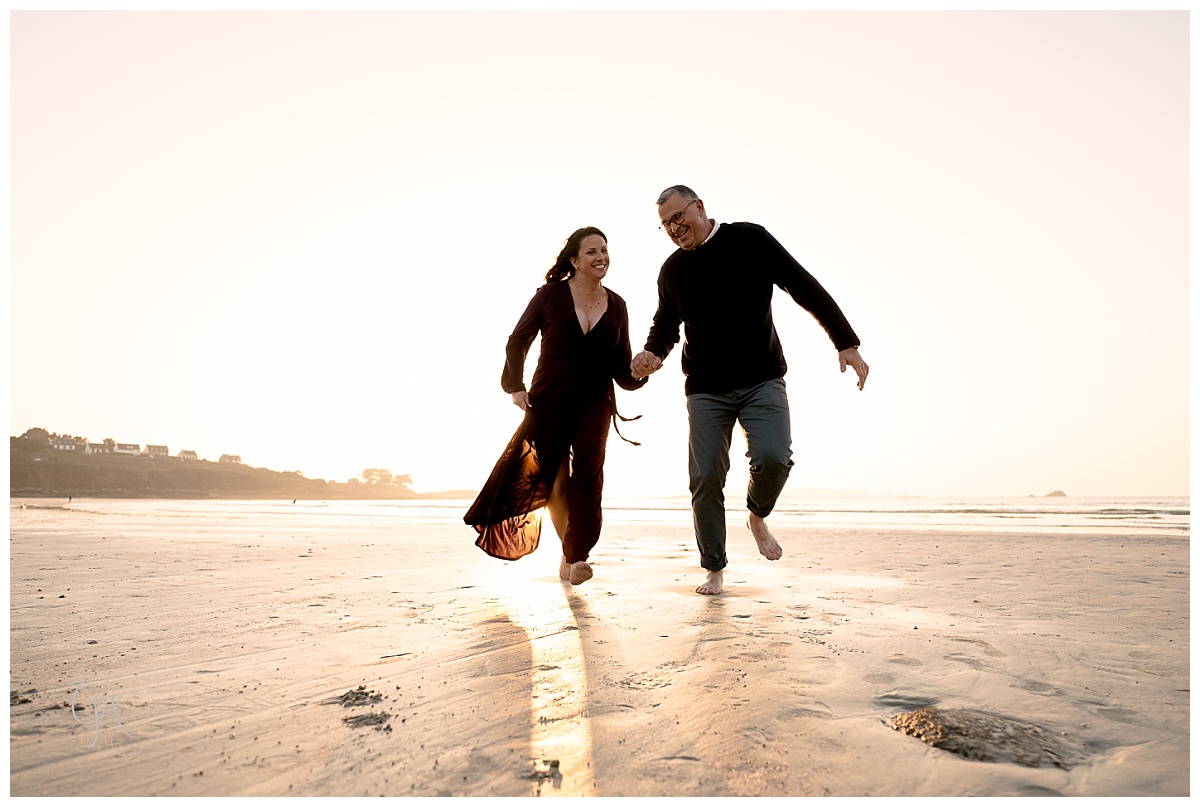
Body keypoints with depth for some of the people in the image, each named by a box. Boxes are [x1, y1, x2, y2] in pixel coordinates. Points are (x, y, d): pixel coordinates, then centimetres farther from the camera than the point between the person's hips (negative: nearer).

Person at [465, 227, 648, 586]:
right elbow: (518, 341, 2)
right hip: (548, 401, -1)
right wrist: (515, 385, -7)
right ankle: (568, 549, 23)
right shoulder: (551, 294, -3)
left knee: (587, 477, -8)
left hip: (595, 404, 2)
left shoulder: (616, 306, 6)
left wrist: (639, 374, -14)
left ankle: (575, 558, -1)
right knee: (552, 480, 3)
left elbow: (621, 367, 6)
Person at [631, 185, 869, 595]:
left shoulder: (749, 239, -1)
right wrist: (652, 353, -1)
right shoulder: (671, 270, 9)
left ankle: (757, 516, 12)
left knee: (772, 458, -22)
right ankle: (714, 569, 15)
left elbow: (806, 288, -2)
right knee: (705, 478, -2)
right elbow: (666, 324, 22)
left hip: (762, 380, -2)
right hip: (705, 389, 3)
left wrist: (846, 343, -7)